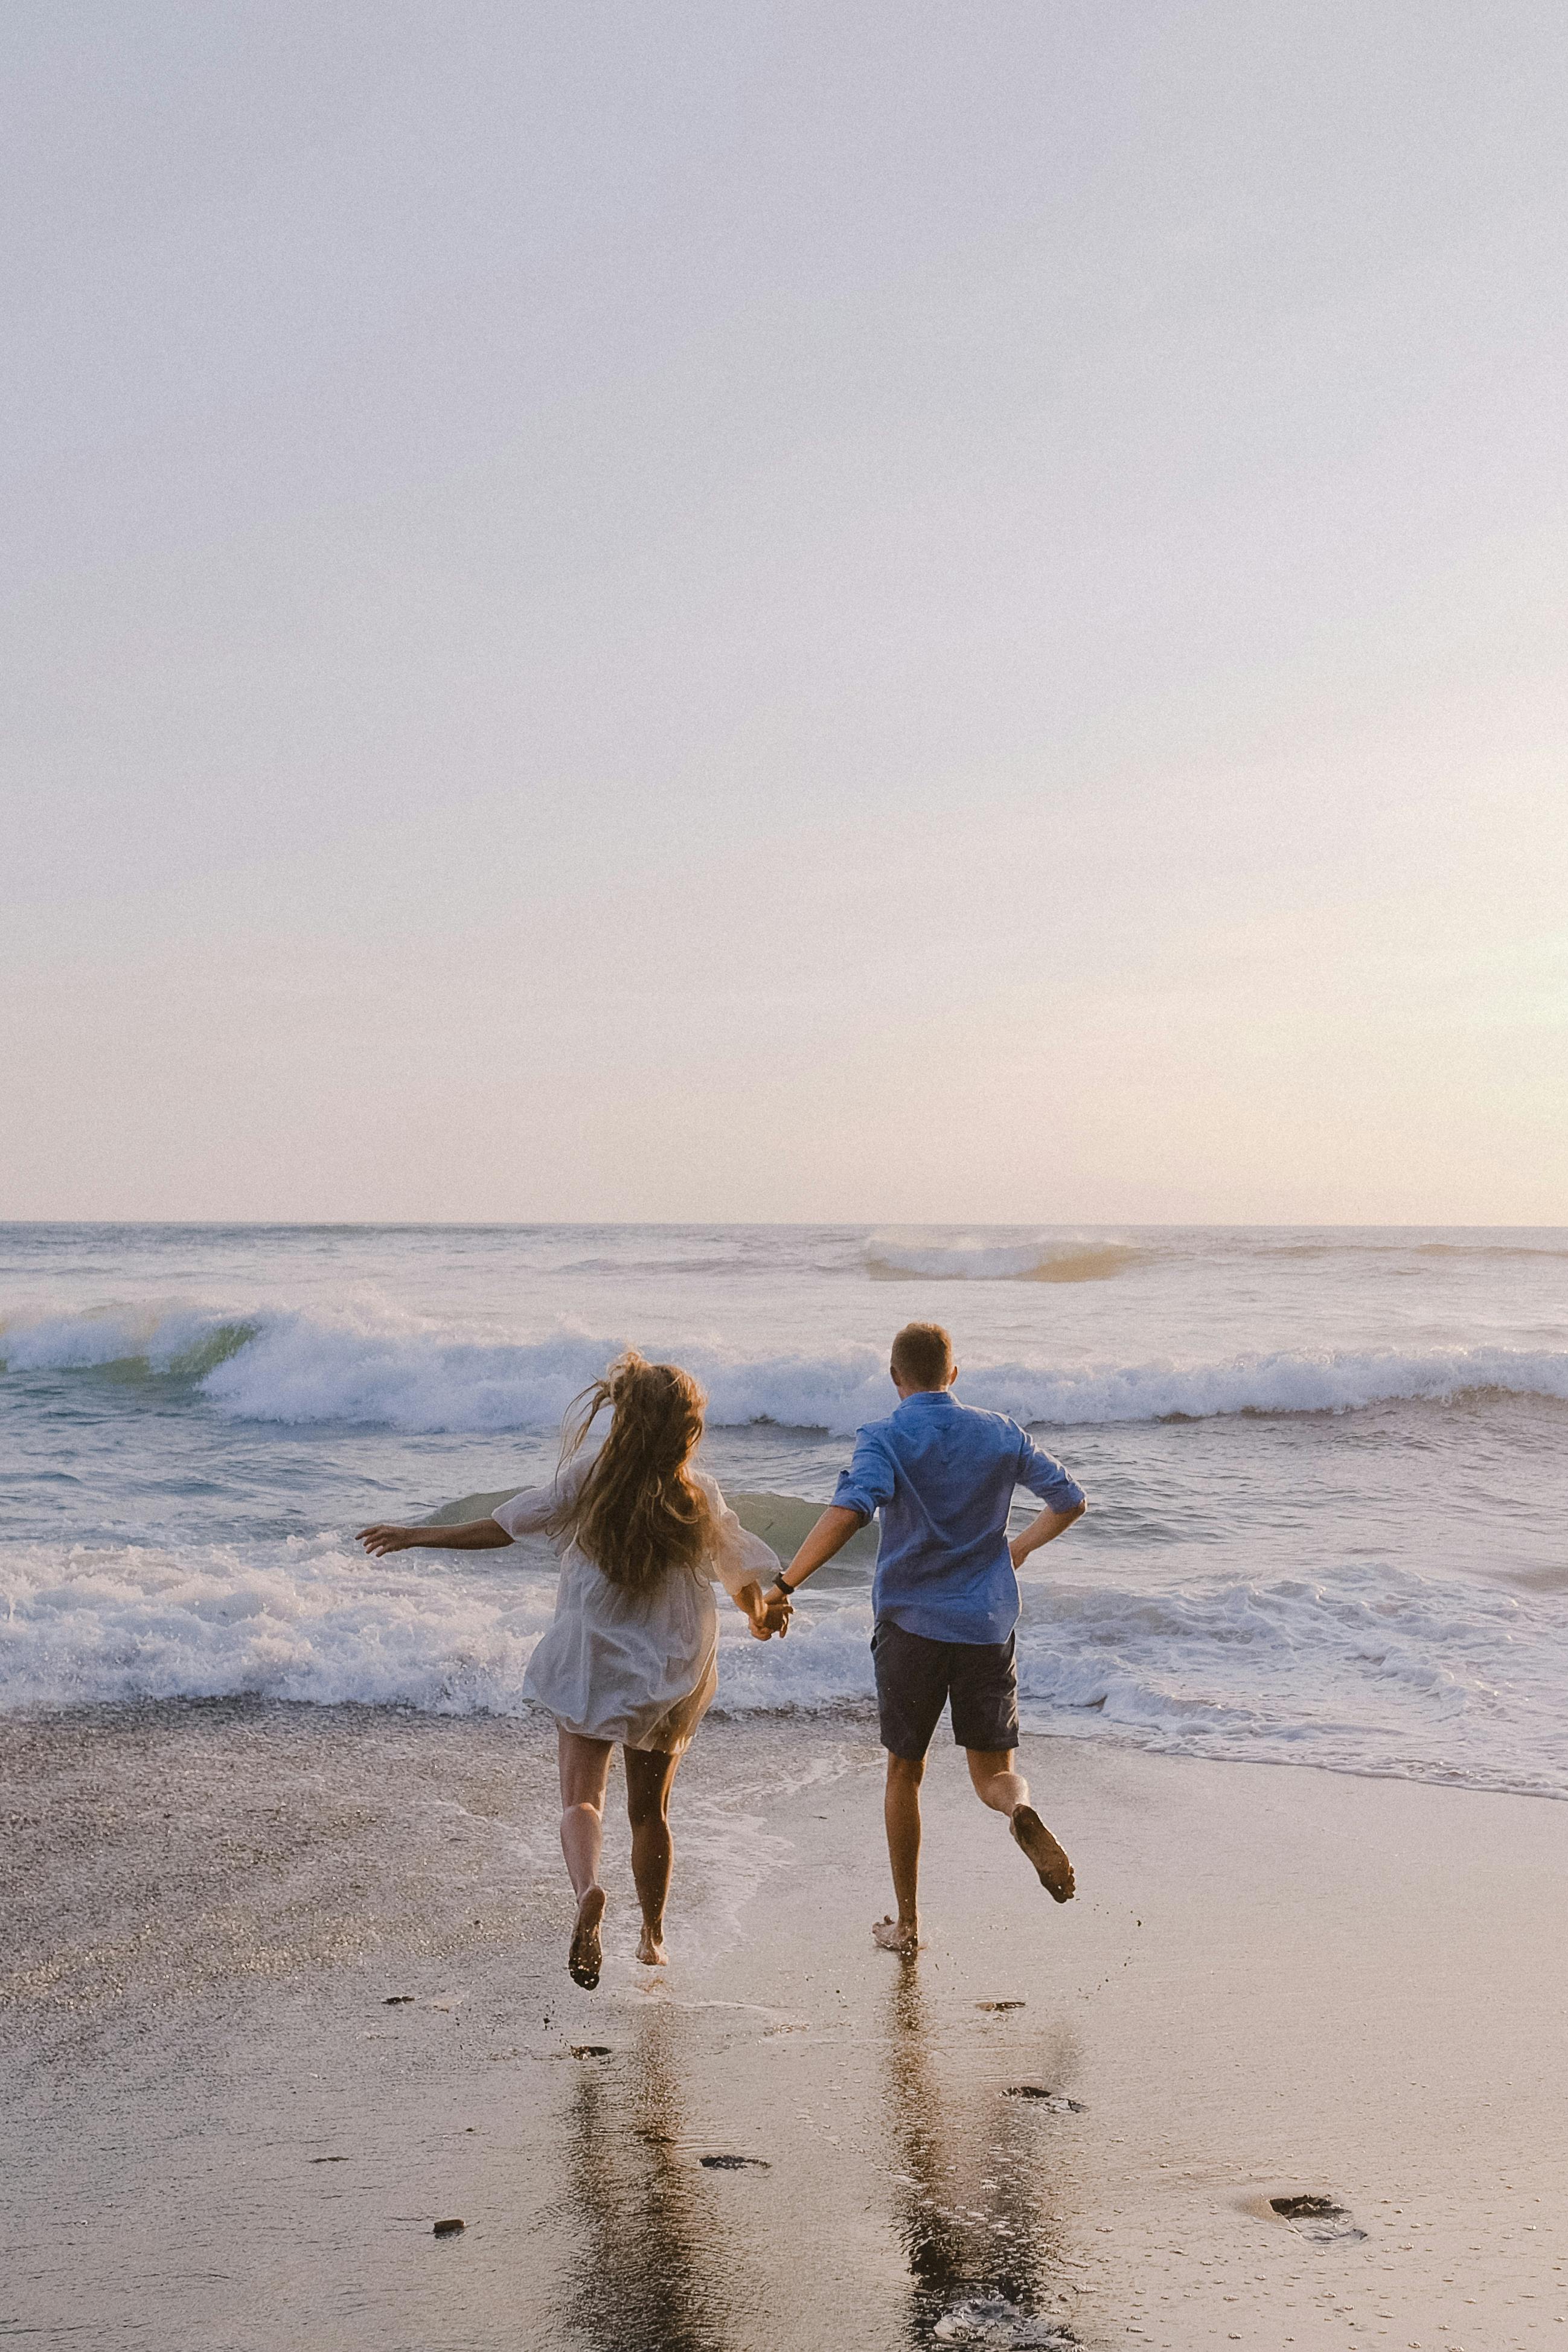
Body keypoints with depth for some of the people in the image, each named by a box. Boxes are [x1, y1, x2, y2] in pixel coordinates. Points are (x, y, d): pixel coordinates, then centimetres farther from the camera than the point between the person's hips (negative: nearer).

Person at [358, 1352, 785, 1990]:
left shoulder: (588, 1478, -10)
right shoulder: (701, 1496, -6)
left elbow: (503, 1527, -8)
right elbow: (743, 1575, 4)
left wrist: (417, 1536, 4)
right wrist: (761, 1618, 27)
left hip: (591, 1665, -2)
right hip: (673, 1674, 2)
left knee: (581, 1796, -3)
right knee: (650, 1810, 17)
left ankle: (587, 1889, -33)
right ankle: (653, 1935, 30)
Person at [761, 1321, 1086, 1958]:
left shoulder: (884, 1440, -8)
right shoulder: (1000, 1434, 4)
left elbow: (849, 1510, -27)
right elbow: (1070, 1500, 11)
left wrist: (784, 1585, -25)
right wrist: (1021, 1547, 29)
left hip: (910, 1625, -2)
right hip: (988, 1625, 2)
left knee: (904, 1773, 15)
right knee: (993, 1772, 10)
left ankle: (906, 1925, 21)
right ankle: (1021, 1808, -26)